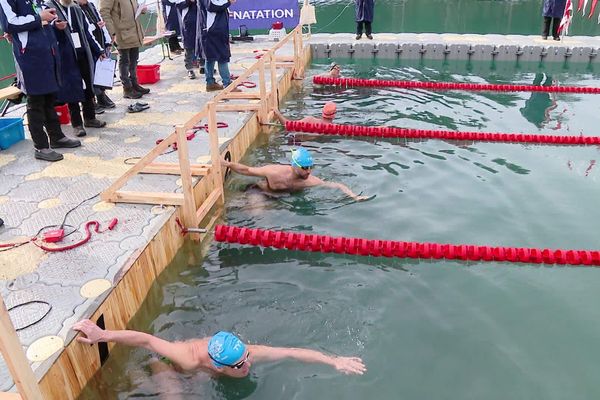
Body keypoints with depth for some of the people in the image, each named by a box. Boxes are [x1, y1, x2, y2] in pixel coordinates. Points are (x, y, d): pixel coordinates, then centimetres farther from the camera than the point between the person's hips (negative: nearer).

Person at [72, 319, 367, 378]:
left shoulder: (246, 353, -38)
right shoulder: (188, 360, -47)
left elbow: (294, 353, -36)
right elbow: (145, 340, -47)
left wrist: (335, 361, -37)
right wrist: (102, 335, -54)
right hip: (176, 372, -4)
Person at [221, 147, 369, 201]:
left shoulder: (310, 180, -29)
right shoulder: (275, 172, -37)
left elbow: (338, 185, -26)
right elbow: (247, 170, -24)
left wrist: (354, 197, -39)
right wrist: (227, 163, -32)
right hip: (261, 192, -3)